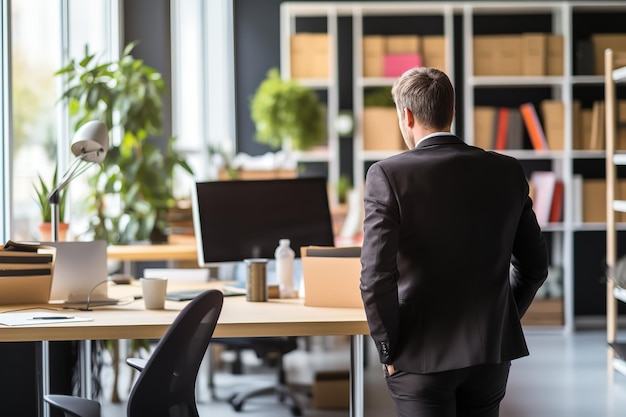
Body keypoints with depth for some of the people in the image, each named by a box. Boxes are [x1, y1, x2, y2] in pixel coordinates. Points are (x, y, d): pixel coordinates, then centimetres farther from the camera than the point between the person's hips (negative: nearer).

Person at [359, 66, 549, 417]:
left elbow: (376, 276, -16)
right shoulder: (507, 171, 1)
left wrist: (388, 350, -4)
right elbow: (534, 264, 8)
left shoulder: (388, 175, -11)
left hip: (421, 357, -4)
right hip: (491, 352, 4)